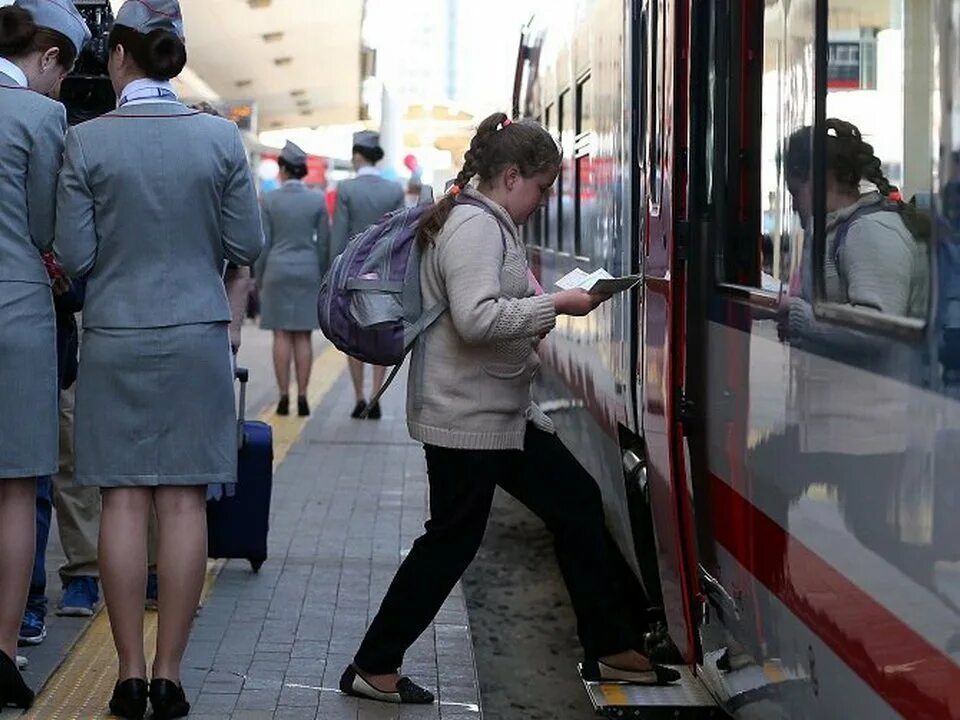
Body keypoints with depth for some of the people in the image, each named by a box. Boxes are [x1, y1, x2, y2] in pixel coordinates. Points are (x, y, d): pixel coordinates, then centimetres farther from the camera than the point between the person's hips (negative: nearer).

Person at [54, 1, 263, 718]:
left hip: (115, 340, 0)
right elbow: (249, 244, 0)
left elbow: (75, 255, -6)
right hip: (197, 337, 1)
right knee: (184, 504, 3)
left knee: (124, 504, 5)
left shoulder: (87, 141, -7)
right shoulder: (221, 136, -3)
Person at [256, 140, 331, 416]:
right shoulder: (318, 200, 0)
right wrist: (322, 277, 12)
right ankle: (302, 397, 1)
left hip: (277, 270, -1)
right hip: (308, 271, 1)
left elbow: (264, 243, -1)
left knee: (281, 336, 2)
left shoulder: (269, 200, -3)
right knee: (303, 337, 4)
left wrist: (260, 279, 8)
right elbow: (324, 242, 2)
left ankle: (284, 397, 0)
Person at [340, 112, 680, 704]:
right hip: (466, 416, -11)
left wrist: (537, 317, 13)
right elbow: (476, 319, -29)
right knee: (452, 543, -3)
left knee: (578, 504, 12)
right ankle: (372, 667, 9)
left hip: (504, 412, 11)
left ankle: (610, 650, 20)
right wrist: (555, 305, -21)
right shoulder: (475, 226, -18)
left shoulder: (490, 224, 15)